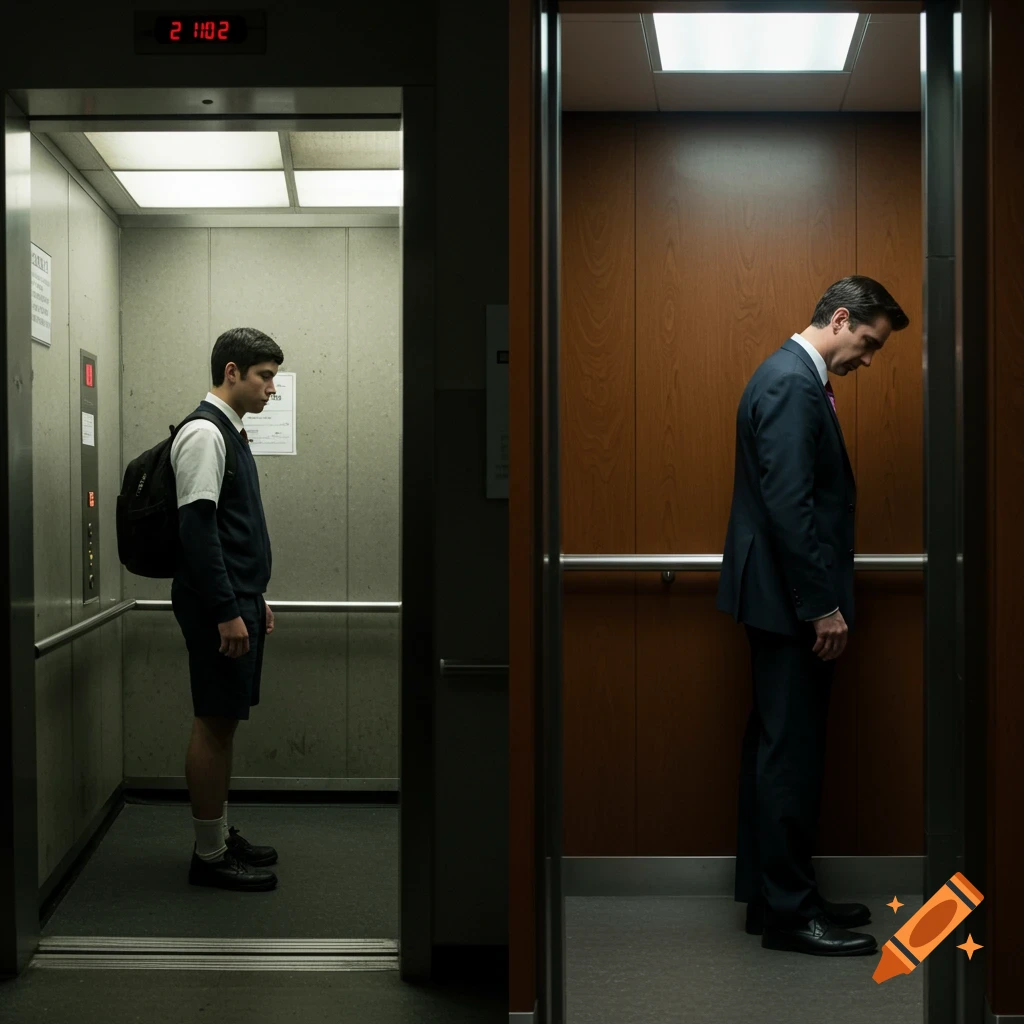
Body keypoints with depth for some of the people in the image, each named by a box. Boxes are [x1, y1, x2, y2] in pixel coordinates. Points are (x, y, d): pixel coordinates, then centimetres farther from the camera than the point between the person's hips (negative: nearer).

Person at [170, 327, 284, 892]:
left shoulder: (231, 434, 17)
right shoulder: (204, 433, -14)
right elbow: (196, 527, -21)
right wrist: (227, 612, -23)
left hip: (237, 601, 10)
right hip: (216, 606, -10)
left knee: (225, 721, 14)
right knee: (214, 724, -4)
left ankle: (221, 837, 23)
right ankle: (209, 855, 3)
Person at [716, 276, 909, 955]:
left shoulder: (797, 378, 16)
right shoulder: (791, 383, -17)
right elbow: (789, 504, -23)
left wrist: (824, 598, 18)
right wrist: (824, 605, -20)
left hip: (789, 598, 11)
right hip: (791, 599, -11)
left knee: (779, 748, 14)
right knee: (792, 753, -4)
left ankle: (774, 894, 24)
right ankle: (789, 912, 4)